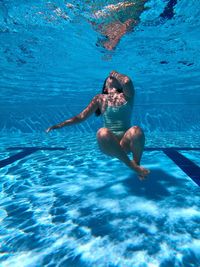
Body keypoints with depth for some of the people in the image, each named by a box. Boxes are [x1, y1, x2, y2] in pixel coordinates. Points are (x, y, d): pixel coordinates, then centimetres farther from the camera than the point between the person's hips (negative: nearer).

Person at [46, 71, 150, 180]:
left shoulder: (127, 95, 8)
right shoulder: (100, 98, 11)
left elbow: (127, 81, -16)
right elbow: (81, 116, 11)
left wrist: (115, 73, 5)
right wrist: (59, 125, 6)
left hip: (126, 142, -1)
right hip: (109, 144, 1)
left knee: (136, 130, -34)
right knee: (102, 132, -34)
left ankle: (137, 163, -7)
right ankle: (131, 165, -16)